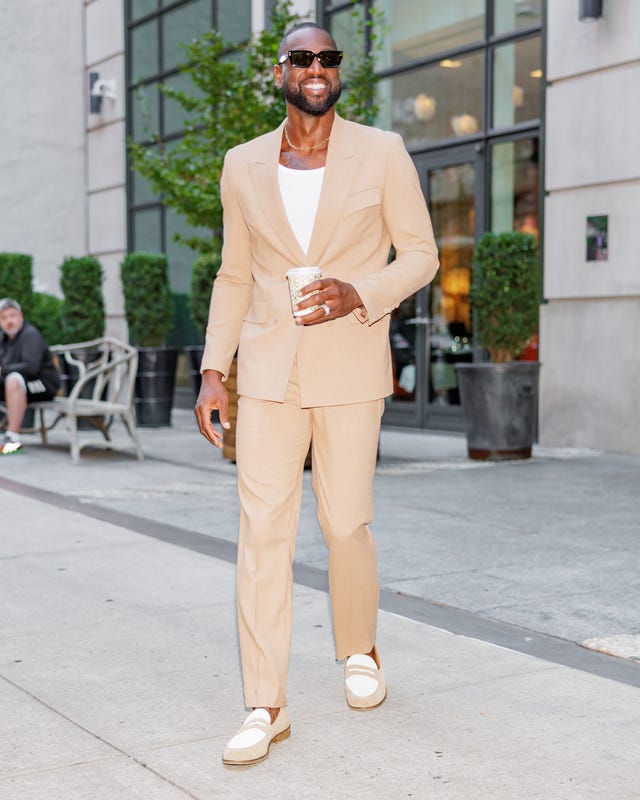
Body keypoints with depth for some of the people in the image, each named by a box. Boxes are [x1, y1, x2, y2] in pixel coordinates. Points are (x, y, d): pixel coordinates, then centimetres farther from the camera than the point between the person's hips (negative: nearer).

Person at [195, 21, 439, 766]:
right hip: (269, 371, 2)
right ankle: (265, 707, 3)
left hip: (350, 369, -2)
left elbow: (420, 254, 1)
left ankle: (360, 650, 33)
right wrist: (212, 371, 5)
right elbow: (234, 276, 13)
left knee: (346, 525, 4)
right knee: (261, 529, -4)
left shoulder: (382, 153, 0)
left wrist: (357, 293, -18)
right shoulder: (243, 166, 8)